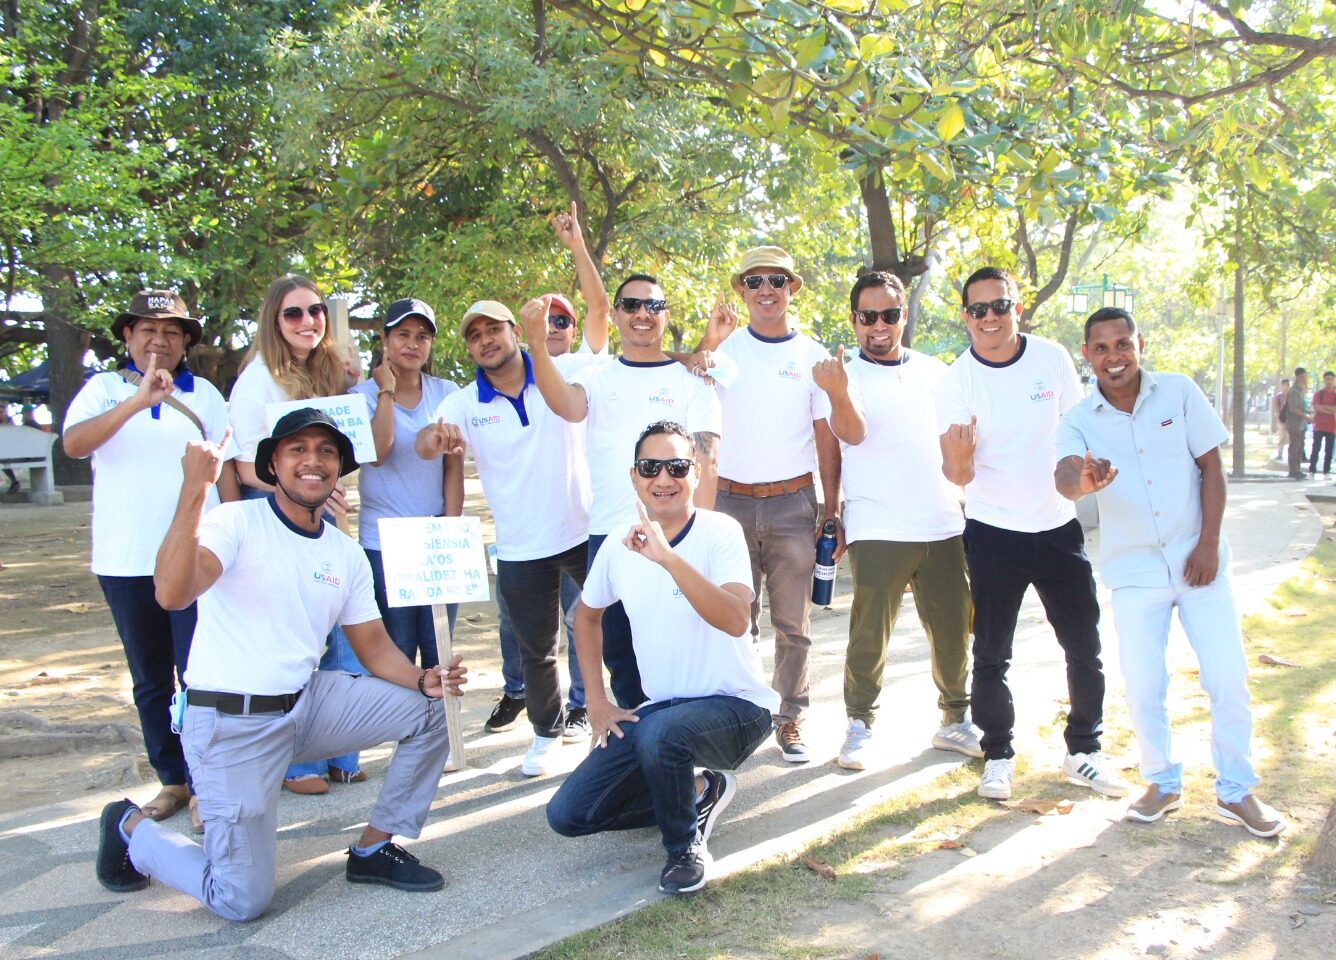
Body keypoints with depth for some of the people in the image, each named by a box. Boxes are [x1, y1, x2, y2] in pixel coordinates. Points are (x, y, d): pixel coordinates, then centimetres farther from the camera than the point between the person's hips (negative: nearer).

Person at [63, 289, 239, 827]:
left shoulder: (205, 395, 7)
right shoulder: (104, 389, 5)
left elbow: (225, 469, 6)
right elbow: (73, 443, -14)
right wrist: (137, 401, -27)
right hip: (125, 562, 2)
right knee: (150, 682, 12)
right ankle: (171, 780, 24)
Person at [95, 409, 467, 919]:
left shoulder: (346, 553, 6)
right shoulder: (237, 522, -14)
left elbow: (375, 648, 8)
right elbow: (171, 593, -32)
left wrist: (424, 680, -12)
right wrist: (194, 489, -39)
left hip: (308, 702, 7)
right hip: (231, 722, -6)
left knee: (428, 709, -3)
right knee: (243, 900, -5)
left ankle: (374, 849, 12)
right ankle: (131, 827, 23)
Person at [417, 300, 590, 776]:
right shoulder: (463, 404, -3)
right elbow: (426, 442, -20)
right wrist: (436, 437, -43)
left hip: (585, 531, -1)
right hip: (520, 549, 1)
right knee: (536, 651, 16)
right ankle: (547, 732, 38)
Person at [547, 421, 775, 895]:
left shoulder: (720, 532, -17)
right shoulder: (619, 546, -1)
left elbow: (737, 621, -34)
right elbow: (587, 614, 18)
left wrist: (667, 557, -45)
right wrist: (596, 700, 10)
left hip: (735, 706, -6)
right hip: (661, 709, 6)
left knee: (662, 729, -38)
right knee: (567, 815, -2)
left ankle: (686, 846, -7)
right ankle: (699, 794, 17)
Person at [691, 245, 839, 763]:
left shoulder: (813, 356, 5)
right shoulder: (723, 348, 5)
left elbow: (827, 439, 6)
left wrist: (832, 510, 2)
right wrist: (708, 343, -18)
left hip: (793, 505, 0)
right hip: (730, 501, 0)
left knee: (793, 623, 6)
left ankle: (789, 718, 19)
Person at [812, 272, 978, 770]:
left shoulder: (934, 371, 12)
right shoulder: (845, 375, -2)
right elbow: (852, 433, -21)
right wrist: (838, 395, -42)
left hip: (944, 524, 4)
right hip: (878, 529, -4)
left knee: (953, 630, 11)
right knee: (870, 633, -3)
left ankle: (955, 718, 26)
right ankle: (860, 724, 11)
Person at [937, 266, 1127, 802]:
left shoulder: (1052, 358, -3)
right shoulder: (957, 381, -11)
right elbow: (957, 476, -13)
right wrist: (958, 460, -33)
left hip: (1058, 524, 3)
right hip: (993, 532, -3)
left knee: (1085, 647, 9)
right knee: (991, 654, 3)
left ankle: (1083, 752, 25)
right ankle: (997, 756, 19)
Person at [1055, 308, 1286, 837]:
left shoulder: (1179, 393, -4)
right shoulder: (1079, 421, -6)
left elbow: (1211, 466, 0)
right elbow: (1064, 475, -25)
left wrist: (1209, 543, -8)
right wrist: (1083, 478, -50)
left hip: (1197, 560, 0)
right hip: (1134, 570, 0)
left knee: (1228, 677, 0)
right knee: (1143, 686, 1)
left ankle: (1236, 790, 18)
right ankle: (1163, 783, 23)